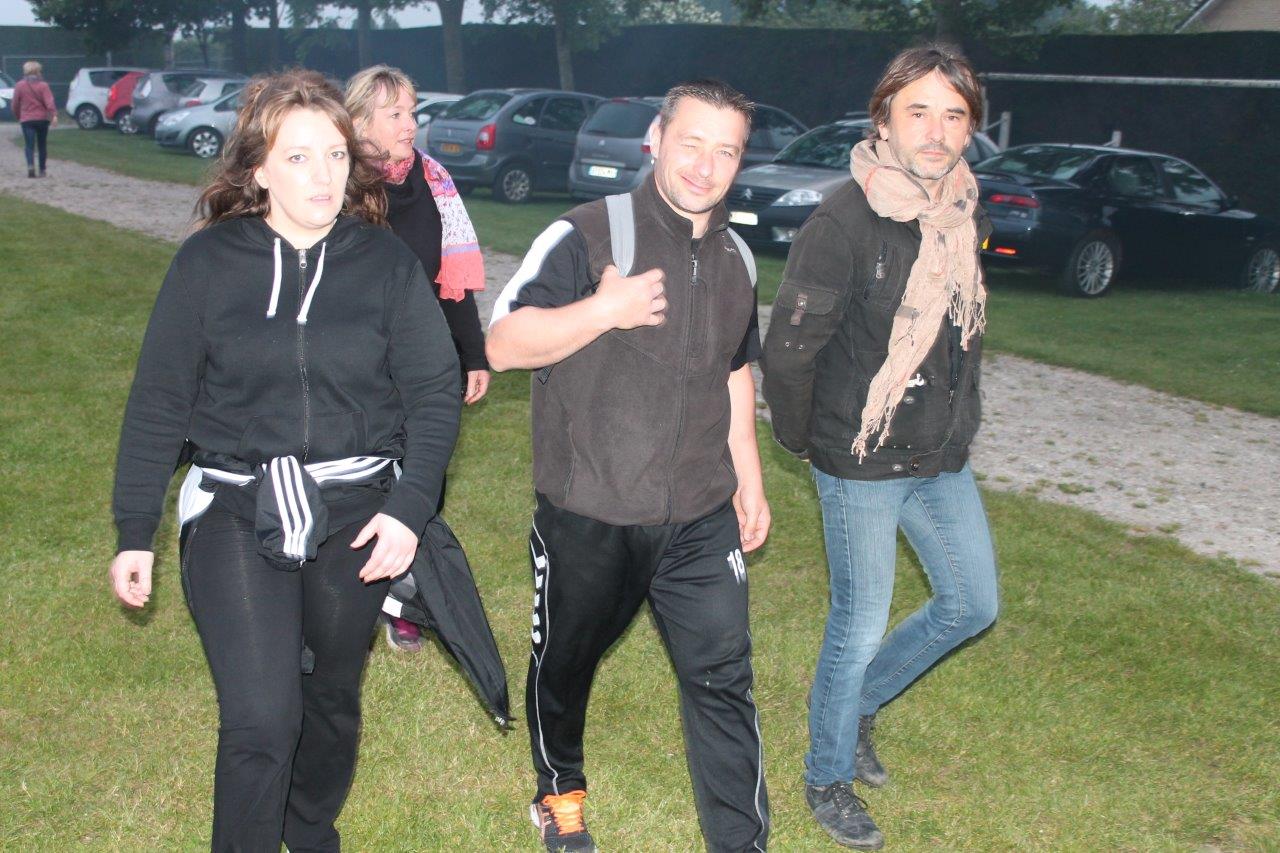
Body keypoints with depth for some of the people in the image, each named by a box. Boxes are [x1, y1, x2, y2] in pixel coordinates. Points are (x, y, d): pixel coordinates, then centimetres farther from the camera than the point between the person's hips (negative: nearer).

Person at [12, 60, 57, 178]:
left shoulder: (20, 85, 1)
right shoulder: (43, 85, -3)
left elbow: (15, 105, 6)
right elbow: (49, 102, -16)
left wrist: (17, 116, 21)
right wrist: (54, 115, -23)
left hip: (27, 120, 0)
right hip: (42, 119, 0)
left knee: (29, 145, -4)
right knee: (42, 145, 12)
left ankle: (31, 165, -29)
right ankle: (42, 170, 15)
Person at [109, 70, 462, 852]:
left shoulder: (386, 261, -2)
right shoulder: (208, 262, -3)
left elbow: (436, 391, -1)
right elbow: (158, 402, 2)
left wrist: (409, 507, -11)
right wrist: (136, 533, 2)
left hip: (356, 514, 2)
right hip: (236, 513, -1)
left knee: (332, 700, 18)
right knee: (260, 720, -13)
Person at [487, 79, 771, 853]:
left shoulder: (734, 257, 9)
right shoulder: (588, 236, -11)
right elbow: (503, 345, -14)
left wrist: (749, 478, 21)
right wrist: (605, 309, -25)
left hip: (701, 519, 4)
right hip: (588, 518, -3)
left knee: (724, 678, 3)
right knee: (566, 661, 17)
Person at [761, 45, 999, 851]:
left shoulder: (968, 217, 2)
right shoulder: (846, 223, -21)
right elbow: (787, 349, -17)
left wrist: (958, 422, 10)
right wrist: (800, 441, -6)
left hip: (943, 460, 7)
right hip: (863, 465, -7)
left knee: (973, 603, 17)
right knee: (860, 628, 4)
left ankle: (860, 702, 38)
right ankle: (828, 779, 27)